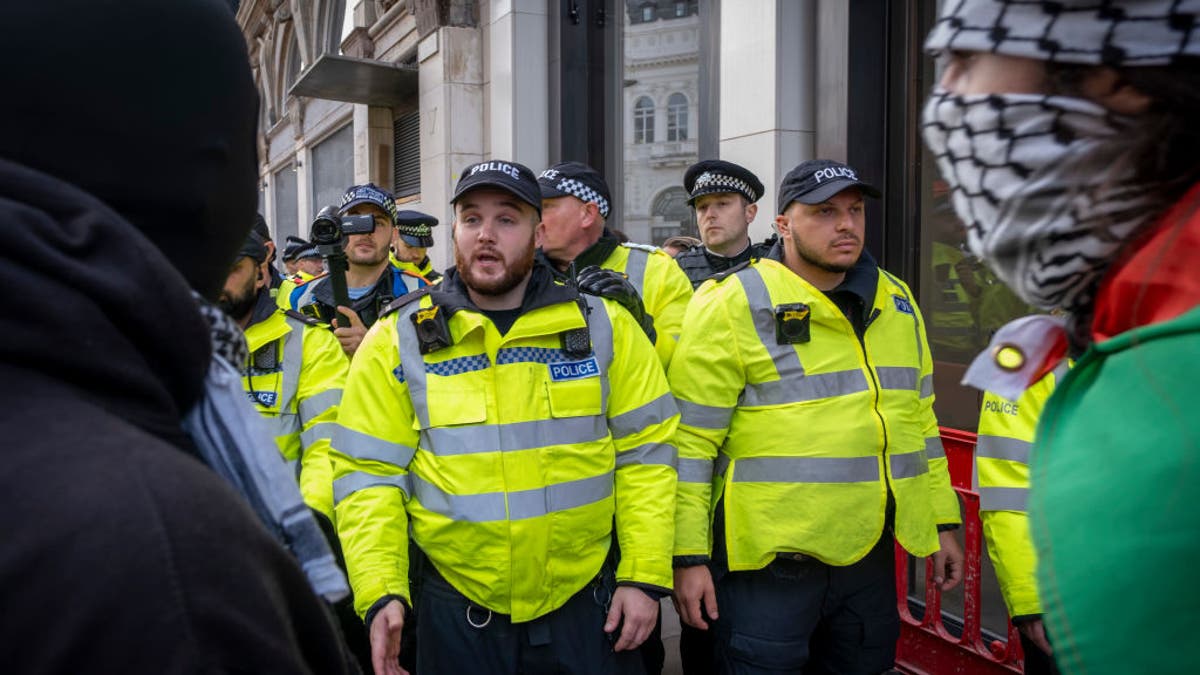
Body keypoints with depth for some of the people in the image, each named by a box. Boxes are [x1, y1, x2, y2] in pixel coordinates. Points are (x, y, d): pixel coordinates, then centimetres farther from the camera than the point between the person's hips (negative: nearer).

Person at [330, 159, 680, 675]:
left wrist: (644, 575, -4)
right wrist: (380, 592, -12)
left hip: (586, 605, 1)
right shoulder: (398, 342, -4)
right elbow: (369, 473, -3)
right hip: (457, 613, 0)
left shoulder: (604, 327, -2)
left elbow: (645, 451, 0)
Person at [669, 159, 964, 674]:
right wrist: (689, 556, -13)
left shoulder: (896, 302, 9)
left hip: (871, 555, 6)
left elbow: (920, 420, 18)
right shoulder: (732, 304, -11)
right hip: (769, 562, -6)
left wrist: (942, 522, 16)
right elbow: (689, 441, -12)